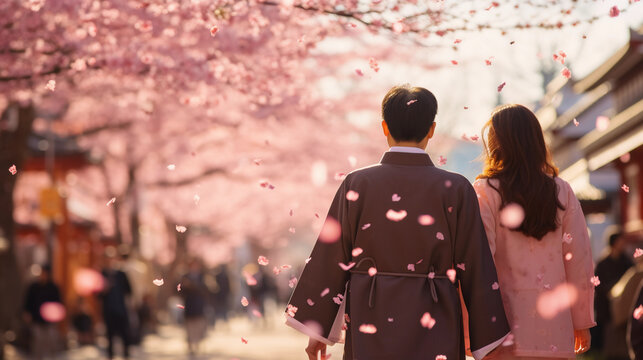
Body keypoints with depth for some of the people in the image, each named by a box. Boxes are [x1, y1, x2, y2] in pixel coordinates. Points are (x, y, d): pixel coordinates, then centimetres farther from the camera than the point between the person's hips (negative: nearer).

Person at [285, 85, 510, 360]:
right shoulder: (456, 190, -3)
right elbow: (475, 269, -1)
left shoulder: (356, 184, -2)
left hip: (370, 328, 1)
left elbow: (331, 259, 0)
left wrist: (316, 327, 8)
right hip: (434, 331, -1)